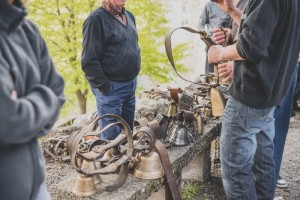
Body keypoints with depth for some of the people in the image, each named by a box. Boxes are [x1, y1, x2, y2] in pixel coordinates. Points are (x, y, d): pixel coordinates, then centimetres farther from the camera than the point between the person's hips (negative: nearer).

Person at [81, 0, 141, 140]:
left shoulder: (129, 16, 12)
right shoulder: (97, 18, -13)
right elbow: (89, 60, -17)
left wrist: (132, 80, 15)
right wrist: (103, 86, -16)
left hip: (131, 85, 8)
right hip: (111, 88, -8)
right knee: (111, 138, 0)